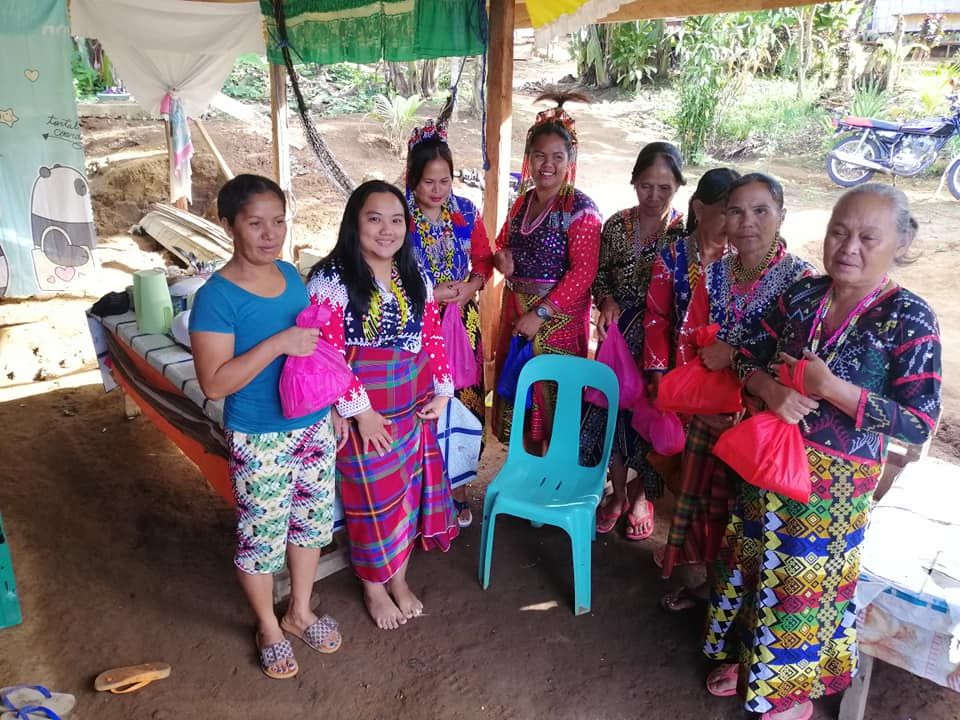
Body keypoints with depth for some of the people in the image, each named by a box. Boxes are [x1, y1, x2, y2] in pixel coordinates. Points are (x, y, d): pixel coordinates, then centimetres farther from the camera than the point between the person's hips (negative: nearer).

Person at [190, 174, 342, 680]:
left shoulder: (292, 276, 1)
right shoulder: (216, 297, -19)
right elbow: (214, 383, -22)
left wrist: (333, 406, 12)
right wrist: (277, 344, -30)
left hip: (313, 425, 6)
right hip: (259, 440, -6)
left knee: (311, 520, 19)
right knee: (261, 535, 12)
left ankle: (300, 612, 42)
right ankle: (268, 628, 36)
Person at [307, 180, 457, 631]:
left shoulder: (415, 277, 4)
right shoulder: (330, 280, -15)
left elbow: (433, 336, 9)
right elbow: (327, 354, -18)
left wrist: (442, 389, 3)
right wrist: (359, 411, -19)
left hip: (414, 405, 6)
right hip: (364, 411, -5)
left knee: (407, 491, 16)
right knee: (372, 498, 8)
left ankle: (399, 580, 38)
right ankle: (374, 589, 32)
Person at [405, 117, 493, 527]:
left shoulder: (467, 213, 1)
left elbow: (483, 262, 10)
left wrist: (470, 287, -11)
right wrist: (431, 294, -16)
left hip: (462, 323, 3)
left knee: (464, 402, 8)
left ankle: (456, 486, 27)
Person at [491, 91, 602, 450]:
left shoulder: (580, 209, -12)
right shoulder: (523, 201, 8)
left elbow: (583, 272, -18)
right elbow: (501, 243, 21)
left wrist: (541, 313, -20)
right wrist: (501, 259, -4)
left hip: (559, 316, -7)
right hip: (517, 309, 7)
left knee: (553, 392, 2)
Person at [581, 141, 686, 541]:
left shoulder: (686, 231, -9)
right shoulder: (617, 225, -1)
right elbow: (600, 275, 8)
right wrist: (607, 301, -12)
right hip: (619, 334, 3)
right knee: (612, 407, 9)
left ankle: (641, 496, 32)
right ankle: (617, 494, 30)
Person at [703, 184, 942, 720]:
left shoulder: (909, 318, -16)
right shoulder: (802, 295, -2)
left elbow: (920, 424, -19)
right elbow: (748, 357, 3)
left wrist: (829, 387, -26)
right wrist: (771, 390, -19)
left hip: (835, 479, -4)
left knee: (806, 580, 12)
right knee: (754, 564, 19)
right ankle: (749, 658, 44)